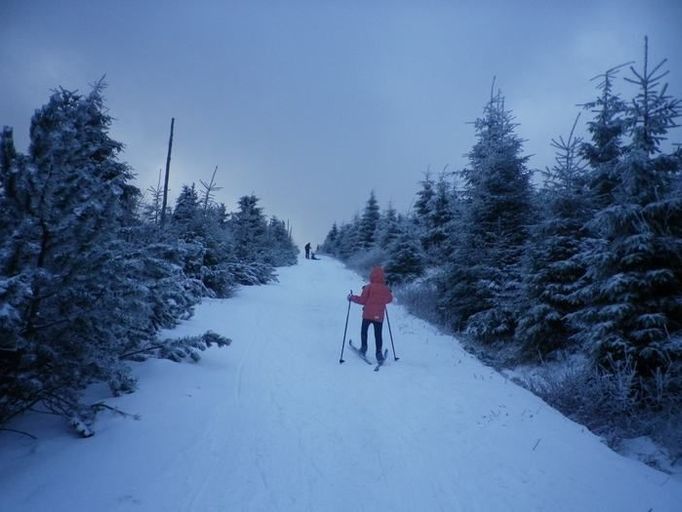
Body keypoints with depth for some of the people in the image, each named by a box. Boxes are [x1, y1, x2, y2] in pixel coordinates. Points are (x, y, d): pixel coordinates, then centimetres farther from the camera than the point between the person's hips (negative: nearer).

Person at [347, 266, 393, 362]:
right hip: (379, 316, 2)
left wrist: (352, 297, 4)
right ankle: (379, 353, 2)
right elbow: (389, 299, 14)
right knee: (378, 335, 9)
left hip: (368, 314, -2)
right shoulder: (386, 289, -2)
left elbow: (362, 300, -9)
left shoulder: (369, 287, -11)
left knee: (364, 331, 19)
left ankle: (364, 347, 16)